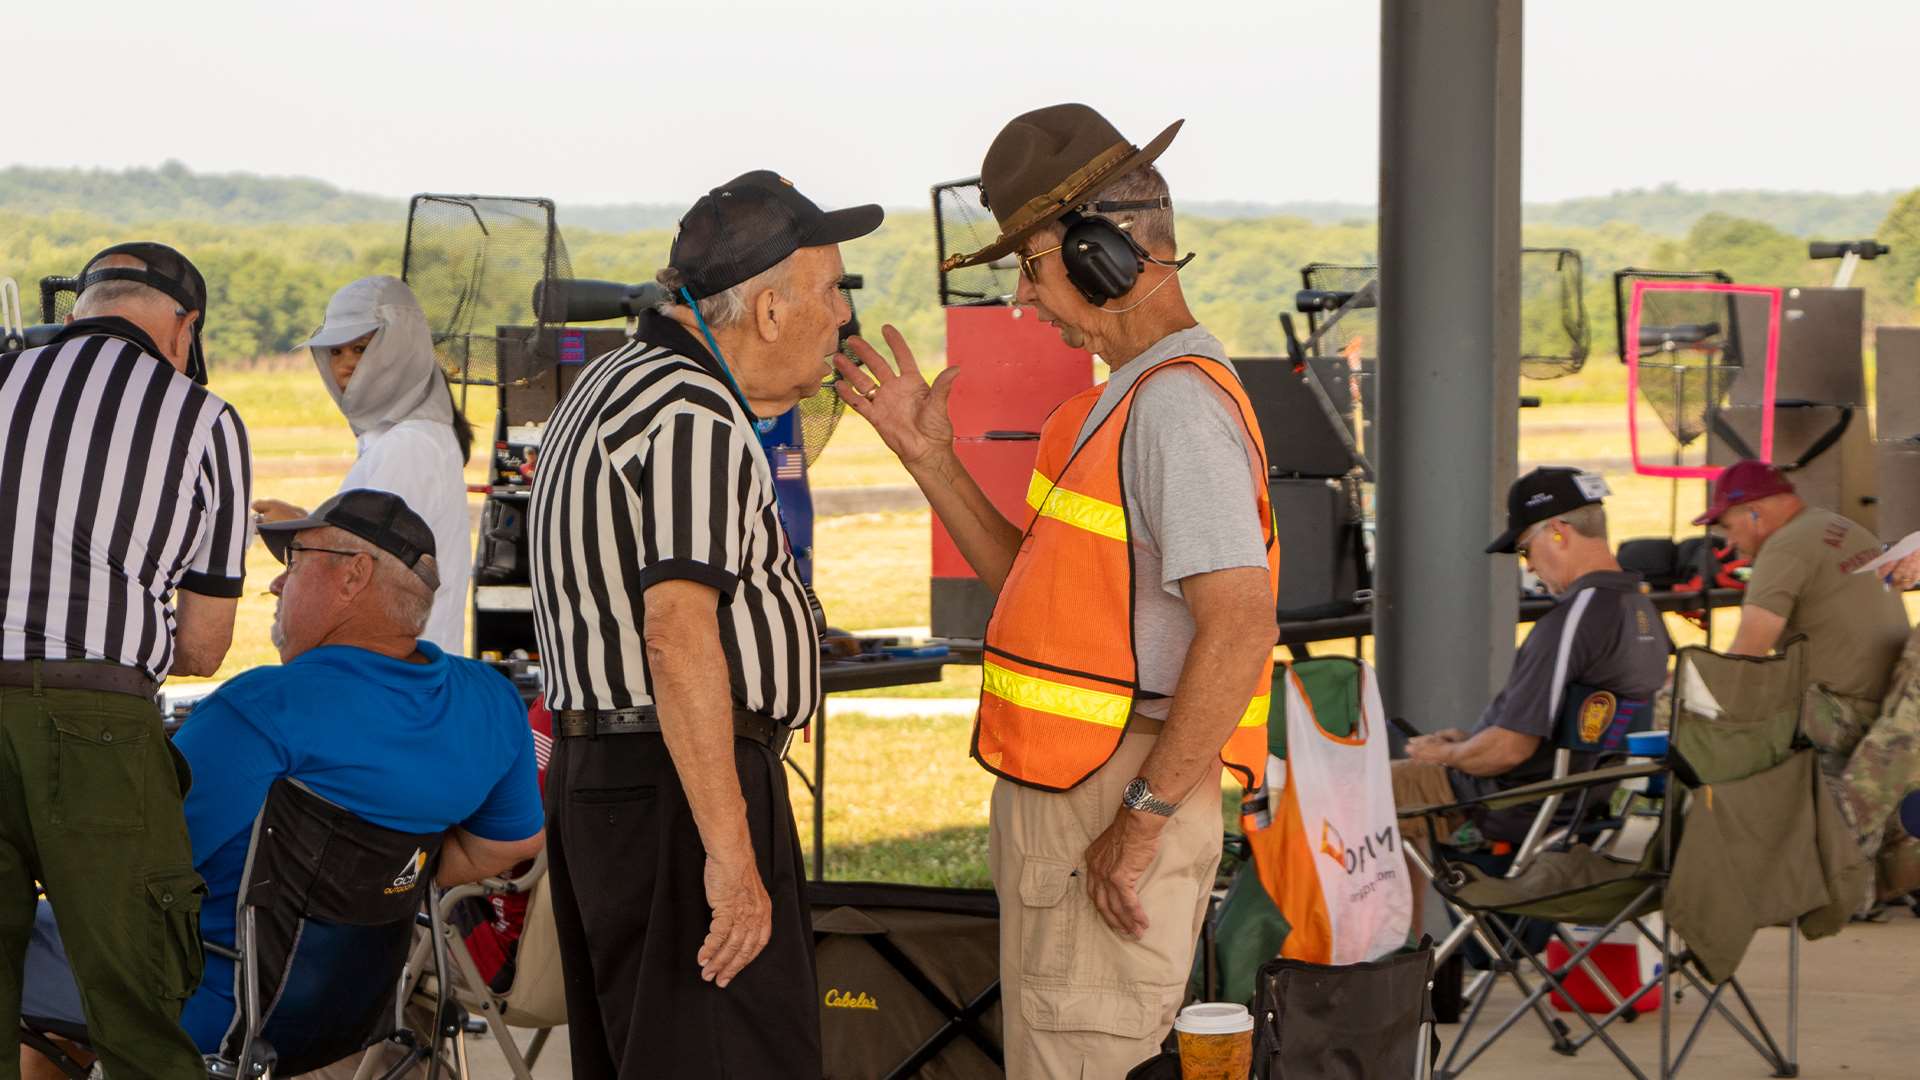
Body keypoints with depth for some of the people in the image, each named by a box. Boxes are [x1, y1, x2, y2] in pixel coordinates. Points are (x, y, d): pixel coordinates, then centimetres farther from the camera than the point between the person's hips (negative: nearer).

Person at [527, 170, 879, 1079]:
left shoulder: (611, 385, 16)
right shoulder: (695, 419, -16)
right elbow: (678, 634, -26)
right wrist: (730, 852, -27)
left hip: (596, 769, 10)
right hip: (681, 793, -10)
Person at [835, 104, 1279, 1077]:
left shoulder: (1179, 404, -17)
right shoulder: (1132, 397, 17)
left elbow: (1239, 626, -27)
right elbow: (1035, 590, 21)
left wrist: (1142, 820, -24)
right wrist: (929, 456, 14)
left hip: (1110, 815, -11)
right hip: (1062, 798, 11)